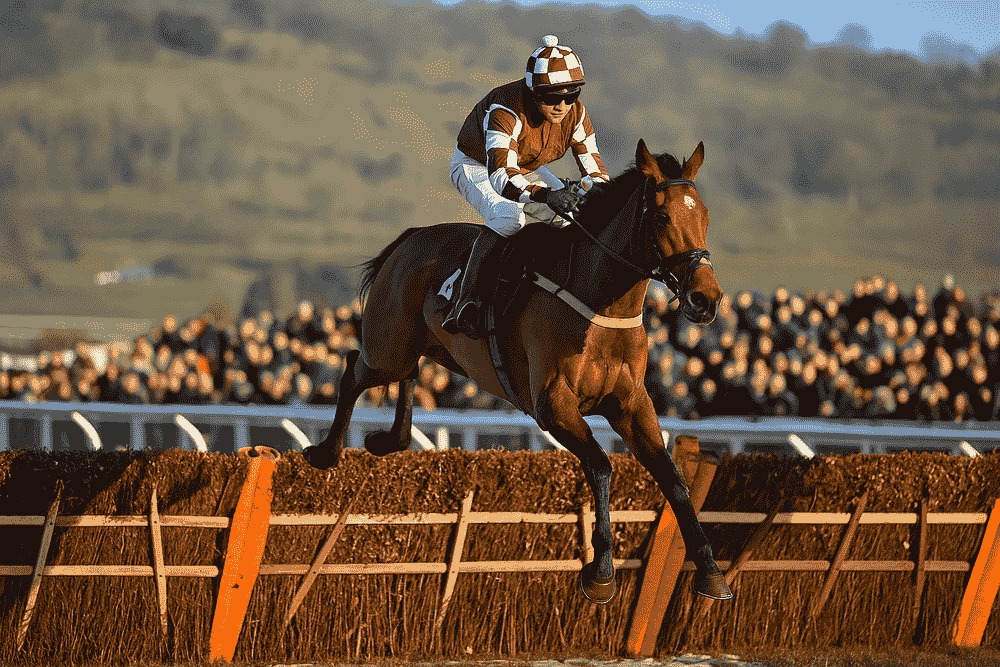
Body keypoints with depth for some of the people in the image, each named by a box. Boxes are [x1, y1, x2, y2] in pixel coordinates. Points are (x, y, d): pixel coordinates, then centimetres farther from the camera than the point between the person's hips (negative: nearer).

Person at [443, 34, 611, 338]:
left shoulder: (575, 113, -21)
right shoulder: (505, 111, -40)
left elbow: (595, 171, -18)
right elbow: (501, 177, -52)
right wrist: (545, 195, -69)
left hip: (526, 168, 6)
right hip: (476, 166, -6)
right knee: (509, 217, -34)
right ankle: (465, 300, -35)